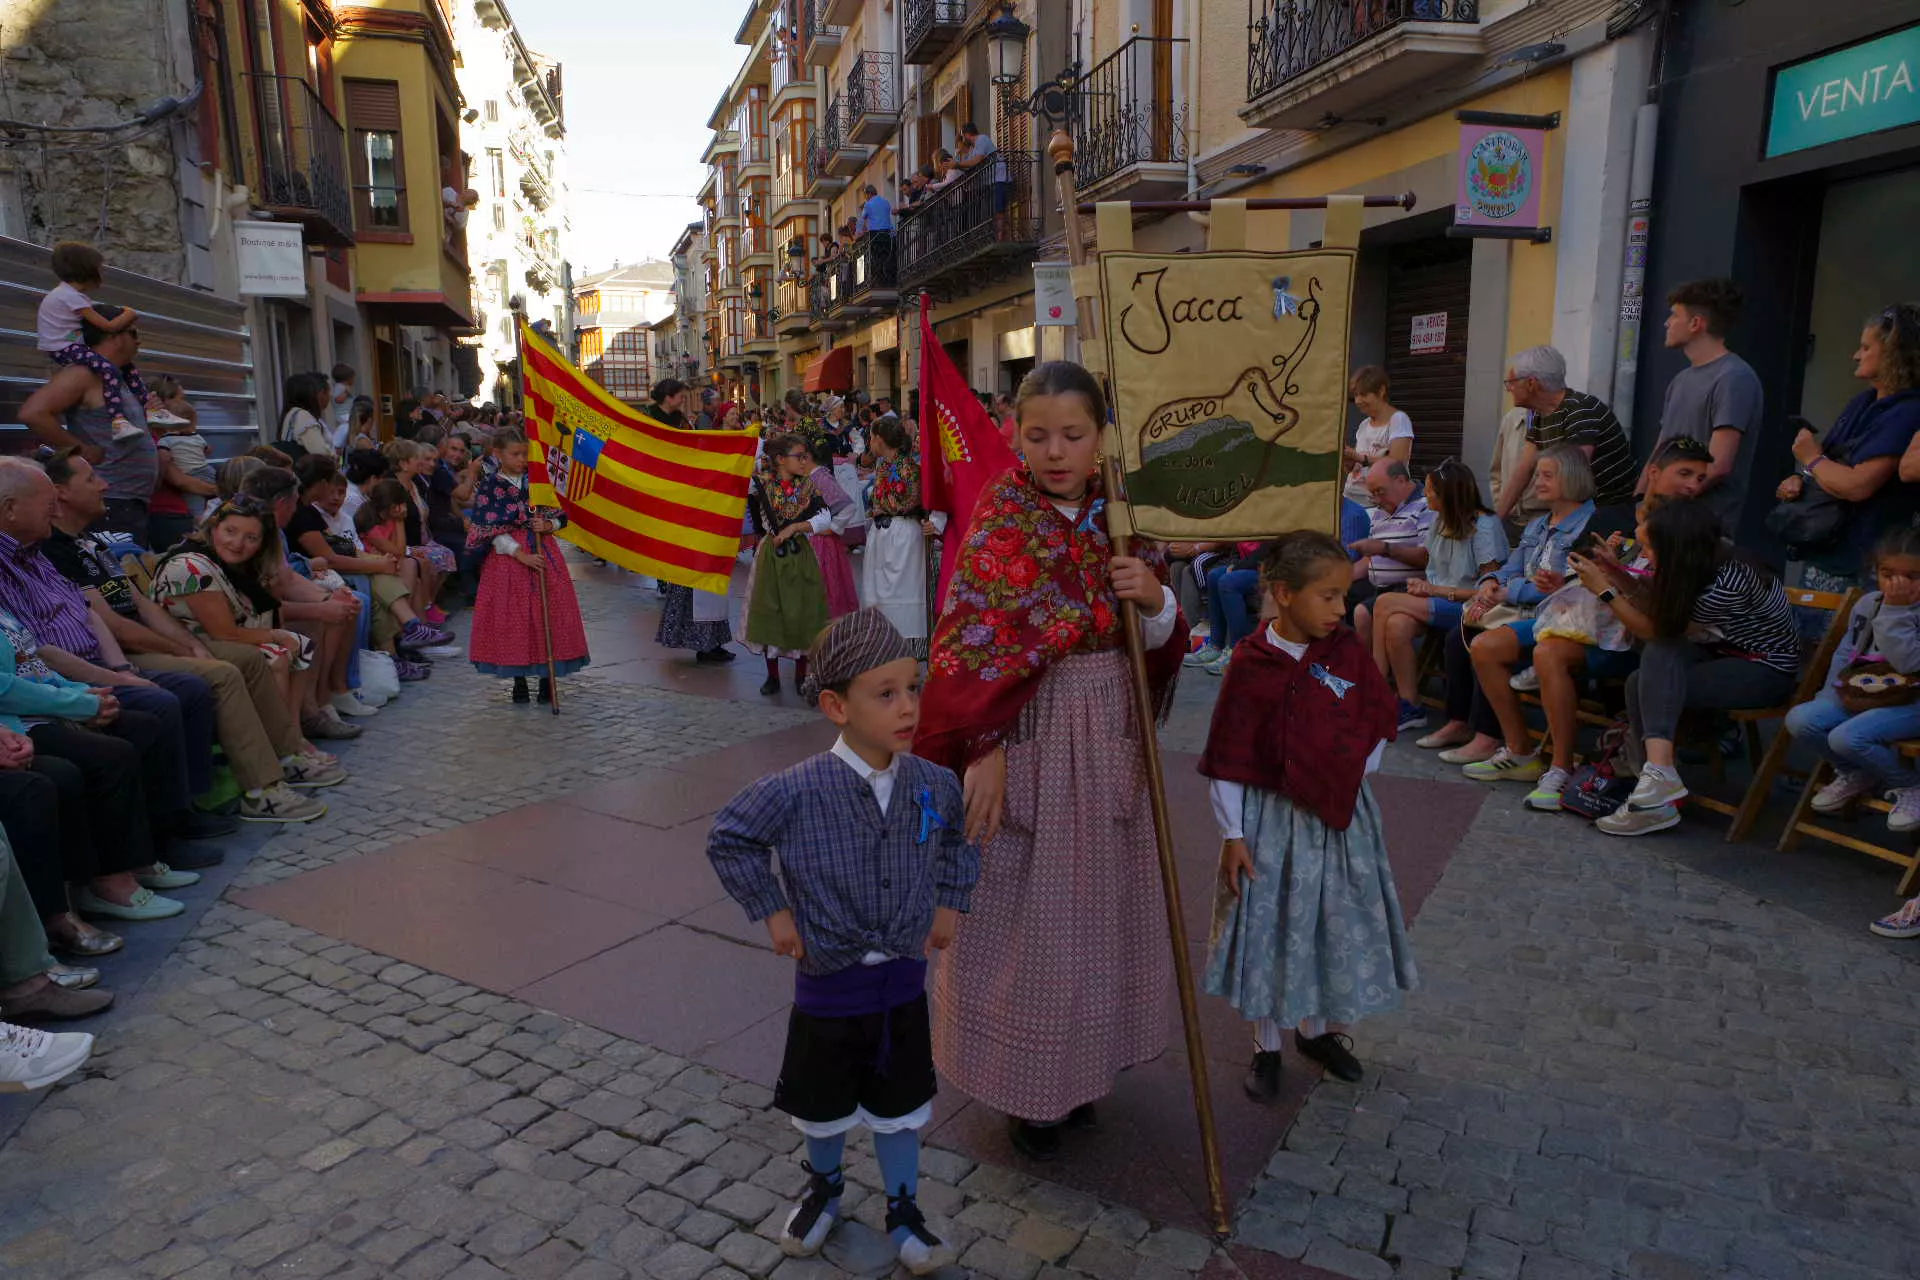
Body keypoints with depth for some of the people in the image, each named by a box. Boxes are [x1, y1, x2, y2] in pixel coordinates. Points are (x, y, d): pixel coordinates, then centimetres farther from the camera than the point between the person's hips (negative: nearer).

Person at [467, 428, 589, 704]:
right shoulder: (488, 488, -4)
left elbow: (558, 517, 10)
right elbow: (493, 533, -9)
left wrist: (547, 525, -12)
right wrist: (522, 556, -17)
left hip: (544, 554, 3)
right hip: (509, 557, -2)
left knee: (548, 614, 0)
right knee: (513, 617, 1)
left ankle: (547, 679, 10)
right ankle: (519, 680, 13)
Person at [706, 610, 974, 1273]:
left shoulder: (935, 784, -12)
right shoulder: (800, 790, -23)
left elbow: (962, 837, 10)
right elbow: (729, 837, -10)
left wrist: (950, 902, 4)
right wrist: (773, 910, -10)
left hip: (903, 978, 2)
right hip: (829, 980, -2)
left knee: (899, 1104, 18)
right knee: (824, 1102, 21)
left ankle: (903, 1210, 41)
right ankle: (824, 1187, 50)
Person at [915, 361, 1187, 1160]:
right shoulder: (998, 521, -12)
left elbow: (1159, 644, 8)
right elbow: (970, 649, -17)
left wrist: (1156, 599, -12)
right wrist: (985, 749, -21)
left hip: (1108, 732, 6)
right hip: (1025, 733, -5)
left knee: (1097, 901, 17)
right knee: (1021, 909, 7)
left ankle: (1080, 1065, 38)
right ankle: (1024, 1090, 27)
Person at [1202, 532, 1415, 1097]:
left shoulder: (1348, 653, -5)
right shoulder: (1251, 665, -15)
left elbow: (1380, 725, 9)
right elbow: (1227, 761, -11)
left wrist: (1351, 777, 0)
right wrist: (1232, 835, -10)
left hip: (1340, 818, 4)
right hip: (1270, 819, -3)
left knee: (1338, 926, 15)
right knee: (1267, 927, 8)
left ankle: (1317, 1029, 40)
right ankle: (1267, 1046, 28)